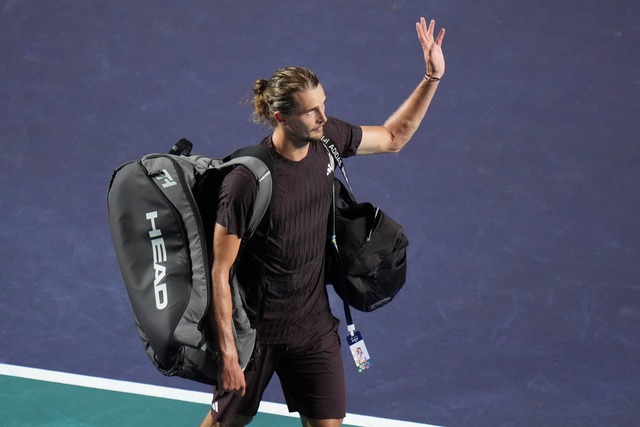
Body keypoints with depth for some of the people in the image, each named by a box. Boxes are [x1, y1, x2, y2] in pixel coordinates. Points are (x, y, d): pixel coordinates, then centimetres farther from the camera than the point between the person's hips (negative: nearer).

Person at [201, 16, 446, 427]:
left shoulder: (328, 138, -8)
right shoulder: (247, 181, -26)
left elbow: (393, 136, 13)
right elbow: (220, 272, -20)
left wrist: (433, 77, 2)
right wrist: (228, 353, -20)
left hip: (315, 327, 5)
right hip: (255, 328, -5)